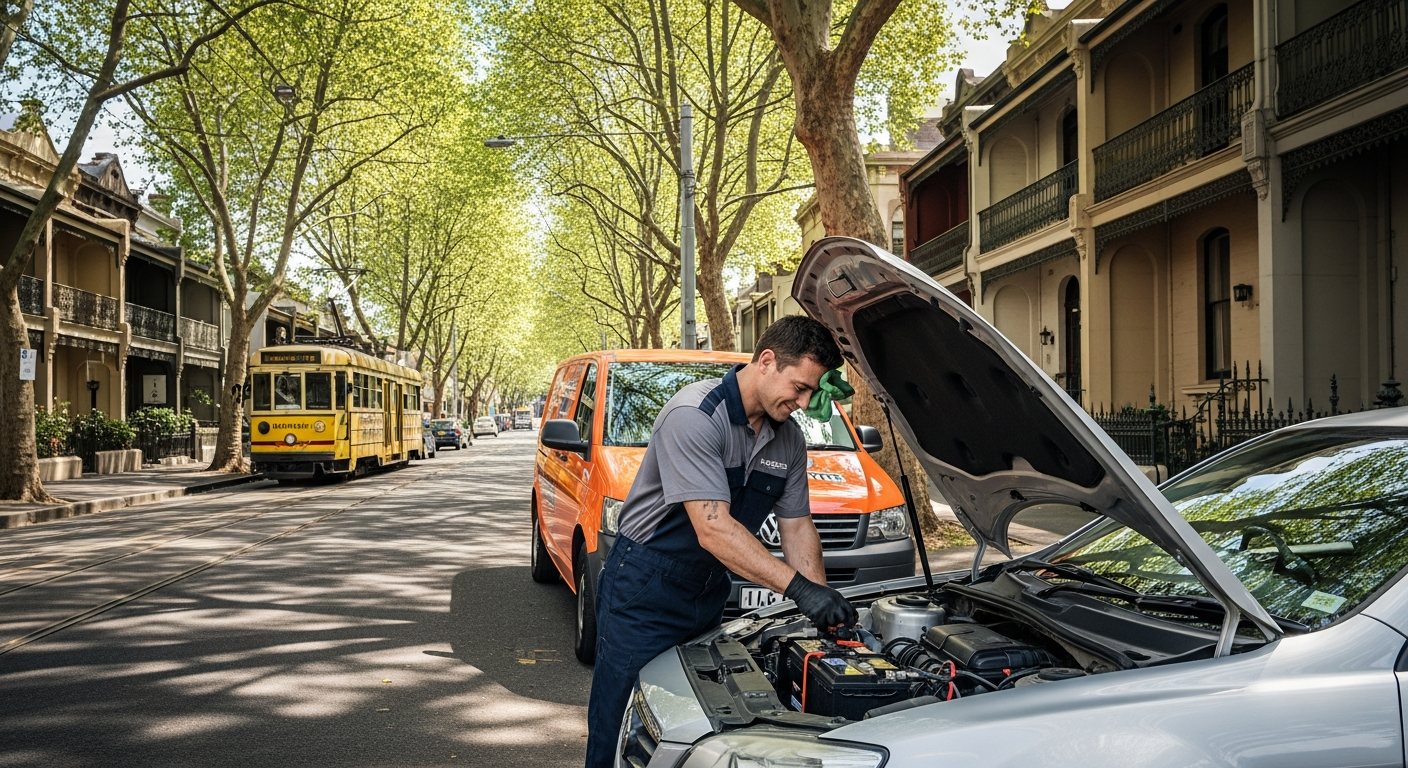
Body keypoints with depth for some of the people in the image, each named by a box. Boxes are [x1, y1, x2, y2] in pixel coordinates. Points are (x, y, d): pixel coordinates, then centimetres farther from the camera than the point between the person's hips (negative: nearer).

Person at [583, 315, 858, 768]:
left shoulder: (789, 440, 1)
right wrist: (798, 587, -35)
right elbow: (713, 530, -31)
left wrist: (825, 604, -6)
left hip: (709, 594, 7)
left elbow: (797, 526, 7)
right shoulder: (694, 416, -25)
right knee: (622, 727, 0)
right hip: (645, 593, -7)